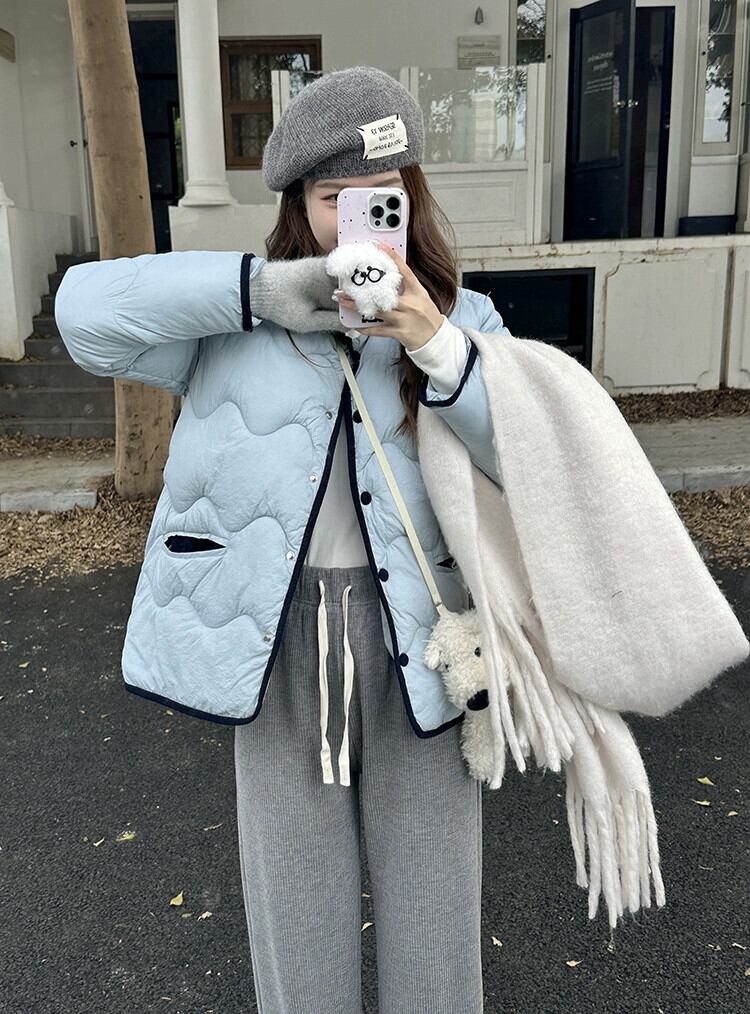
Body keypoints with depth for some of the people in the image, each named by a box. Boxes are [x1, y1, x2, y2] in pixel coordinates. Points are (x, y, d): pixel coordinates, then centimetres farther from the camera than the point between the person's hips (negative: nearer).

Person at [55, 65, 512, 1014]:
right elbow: (88, 308, -12)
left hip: (418, 641, 1)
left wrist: (434, 346, -22)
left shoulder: (463, 319, 4)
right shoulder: (237, 325, 1)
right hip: (278, 644, 0)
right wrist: (259, 287, -20)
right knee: (297, 914, 15)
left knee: (431, 900, 15)